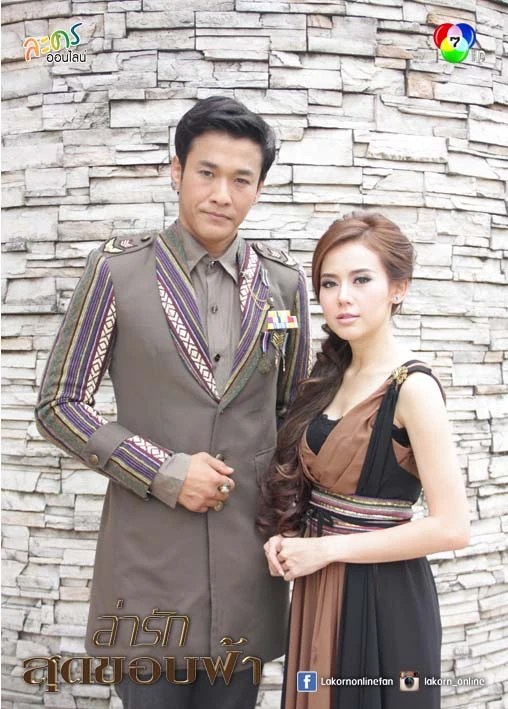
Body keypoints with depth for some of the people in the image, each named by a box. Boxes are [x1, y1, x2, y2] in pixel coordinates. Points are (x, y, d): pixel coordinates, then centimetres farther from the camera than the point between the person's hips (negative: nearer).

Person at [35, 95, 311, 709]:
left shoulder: (285, 282, 4)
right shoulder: (117, 269, -5)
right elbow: (59, 404, -4)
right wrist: (163, 473, -13)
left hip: (249, 555, 3)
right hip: (148, 556, -2)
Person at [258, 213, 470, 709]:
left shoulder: (413, 386, -17)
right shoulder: (331, 376, 5)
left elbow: (450, 528, -20)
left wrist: (327, 547, -16)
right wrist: (288, 538, -3)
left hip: (381, 597, -7)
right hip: (320, 592, 7)